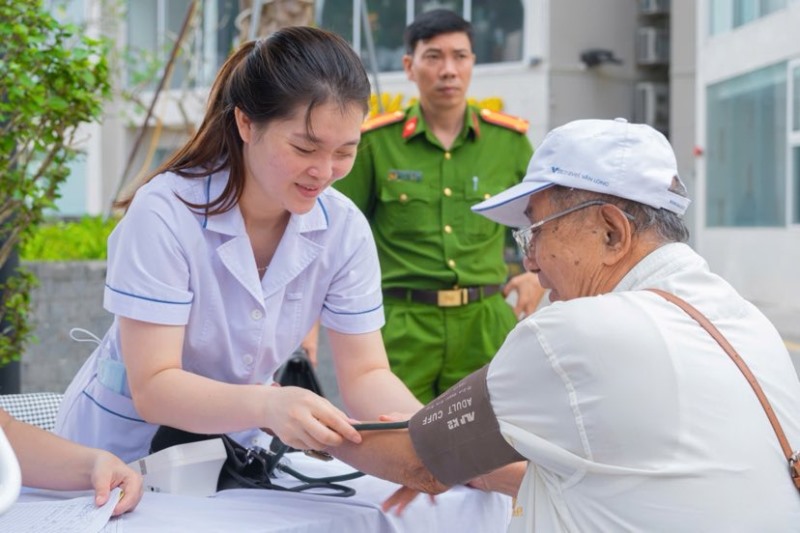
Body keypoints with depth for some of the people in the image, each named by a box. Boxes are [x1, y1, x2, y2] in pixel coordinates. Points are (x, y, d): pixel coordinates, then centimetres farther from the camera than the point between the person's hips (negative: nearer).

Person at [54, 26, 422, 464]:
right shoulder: (164, 215, -22)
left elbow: (365, 374, -6)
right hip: (124, 456, -4)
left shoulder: (345, 229, -9)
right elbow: (153, 388, -25)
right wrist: (268, 405, -43)